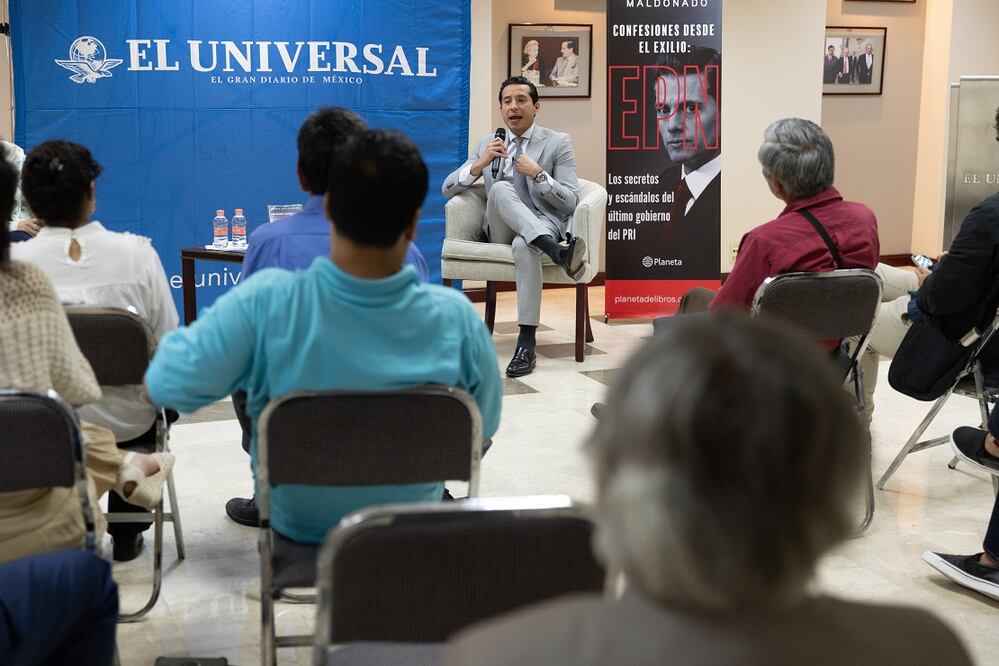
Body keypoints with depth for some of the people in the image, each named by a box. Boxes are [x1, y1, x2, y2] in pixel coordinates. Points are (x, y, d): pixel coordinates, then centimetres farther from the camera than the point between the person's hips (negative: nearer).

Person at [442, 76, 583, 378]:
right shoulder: (486, 144, 14)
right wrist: (480, 164, -10)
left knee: (524, 246, -41)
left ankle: (526, 343, -41)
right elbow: (448, 189, 7)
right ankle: (557, 252, -48)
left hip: (544, 223, -2)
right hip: (501, 230, 2)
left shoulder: (558, 143, 5)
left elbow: (570, 203, -2)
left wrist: (537, 173, -16)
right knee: (500, 188, -32)